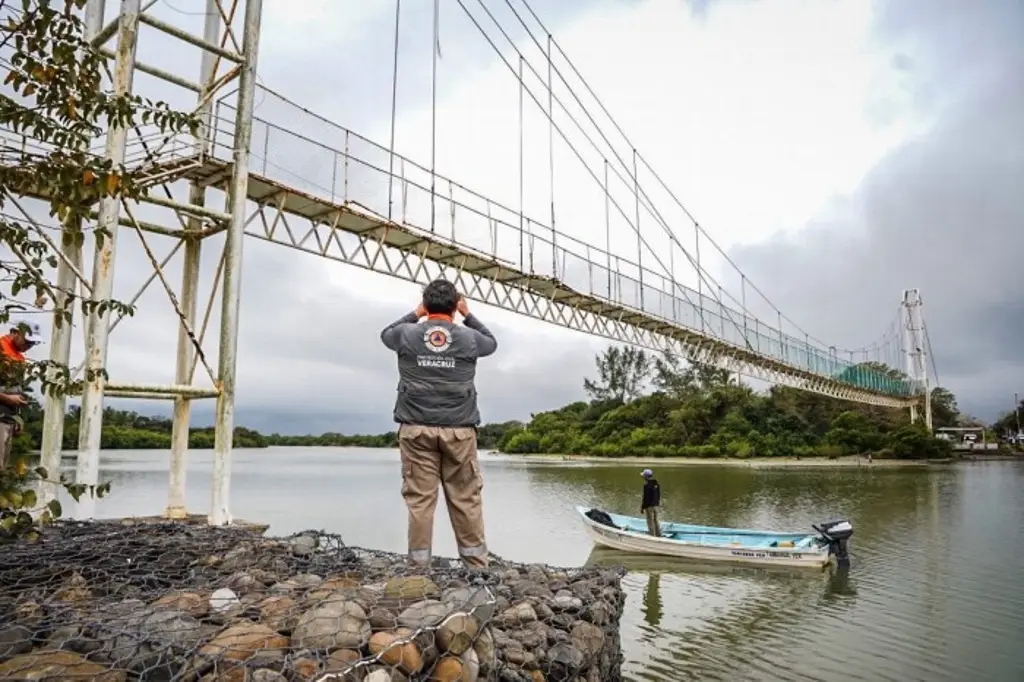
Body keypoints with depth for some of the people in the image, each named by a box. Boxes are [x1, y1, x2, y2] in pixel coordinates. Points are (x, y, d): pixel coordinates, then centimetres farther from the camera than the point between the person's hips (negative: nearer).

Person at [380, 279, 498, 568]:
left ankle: (419, 565, 6)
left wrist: (415, 314, 31)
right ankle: (477, 565, 10)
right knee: (466, 500, 4)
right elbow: (491, 342, 25)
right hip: (459, 429, 0)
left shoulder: (407, 334, 3)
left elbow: (386, 334, 26)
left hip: (416, 428, 1)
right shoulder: (469, 337, 2)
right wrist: (468, 314, 31)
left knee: (419, 499, 2)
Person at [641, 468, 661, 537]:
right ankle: (658, 535, 26)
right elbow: (659, 495, 13)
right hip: (656, 505, 8)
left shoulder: (647, 485, -20)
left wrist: (642, 508, -12)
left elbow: (645, 497, -20)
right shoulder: (656, 484, 5)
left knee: (650, 522, 1)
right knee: (655, 521, 19)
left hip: (649, 506, -8)